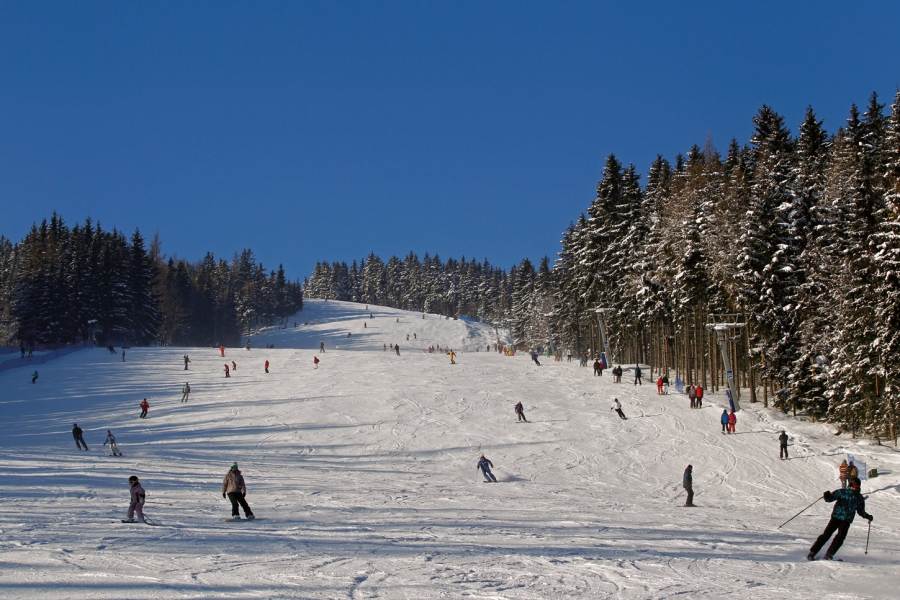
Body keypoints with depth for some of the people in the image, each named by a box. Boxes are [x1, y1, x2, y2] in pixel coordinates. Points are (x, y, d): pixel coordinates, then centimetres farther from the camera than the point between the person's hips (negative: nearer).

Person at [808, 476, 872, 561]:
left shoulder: (859, 498, 11)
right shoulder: (842, 492, 1)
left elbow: (861, 511, 22)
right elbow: (830, 498, -5)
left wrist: (867, 516, 7)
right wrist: (827, 496, -26)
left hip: (847, 521, 3)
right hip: (836, 517, -3)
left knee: (840, 537, -18)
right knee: (826, 535, -10)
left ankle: (828, 555, -12)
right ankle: (812, 553, -4)